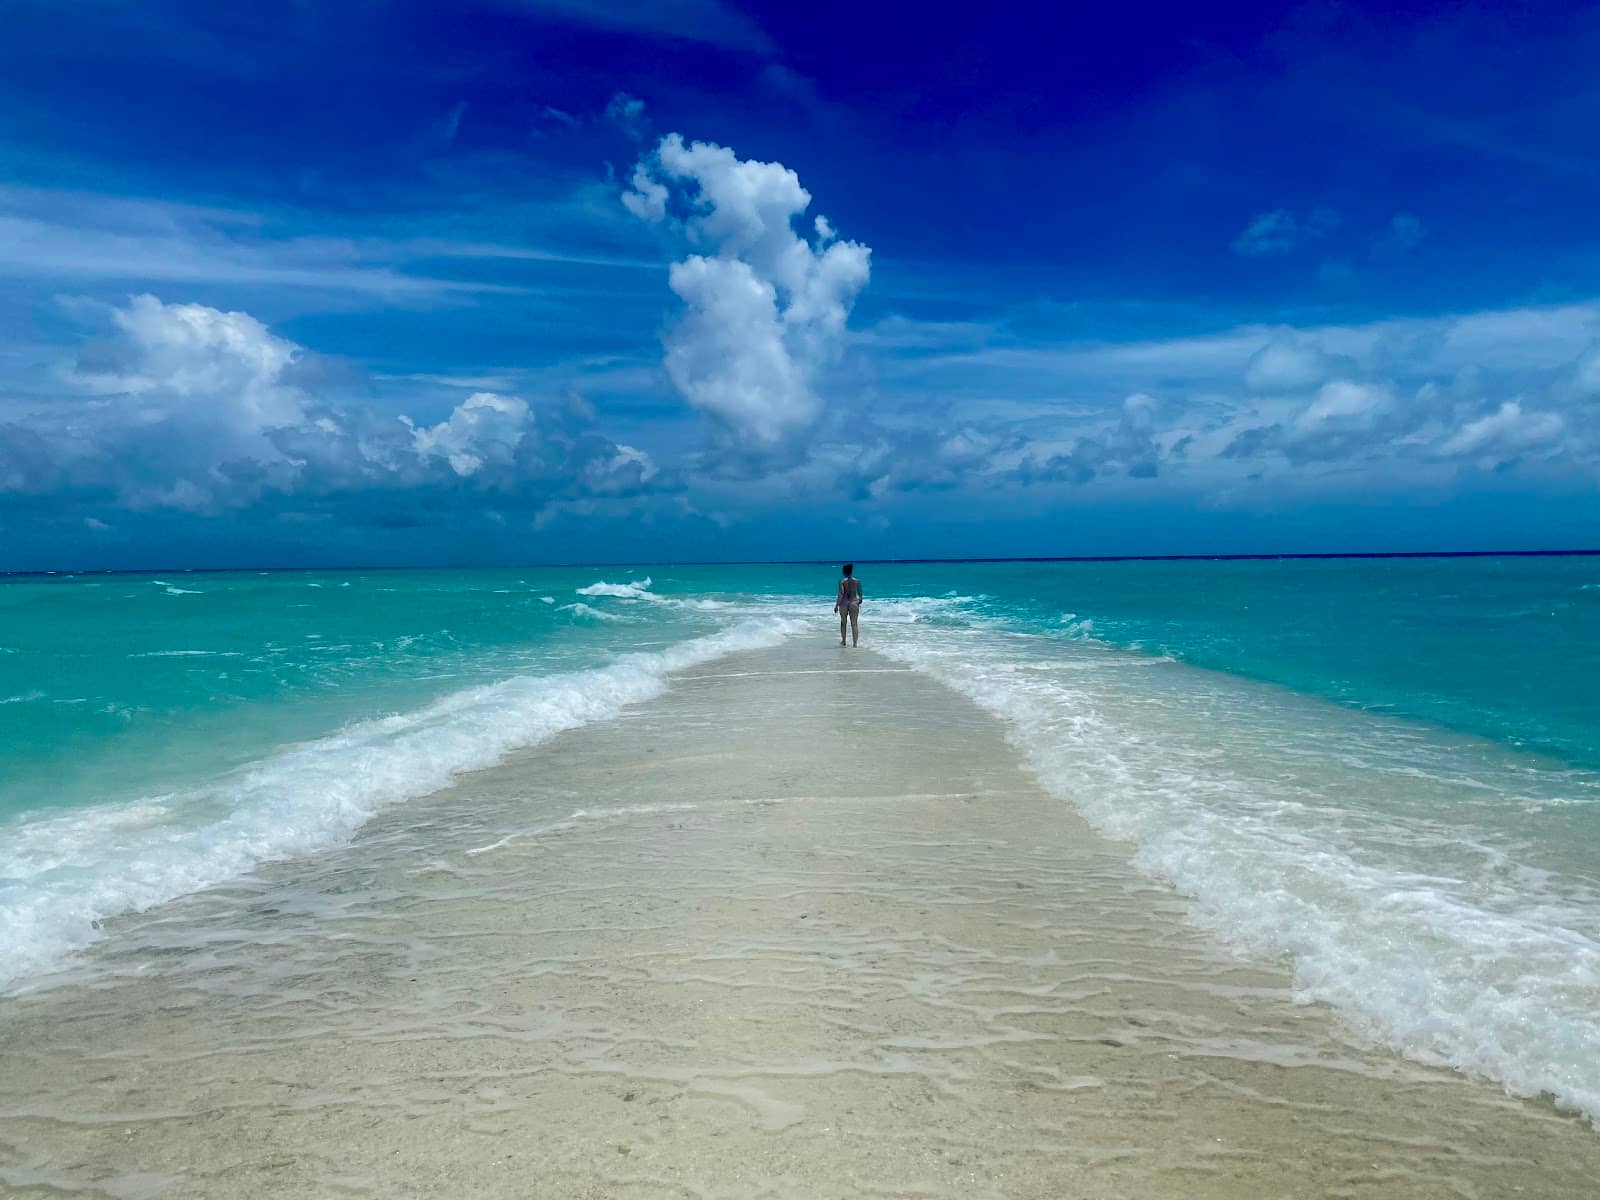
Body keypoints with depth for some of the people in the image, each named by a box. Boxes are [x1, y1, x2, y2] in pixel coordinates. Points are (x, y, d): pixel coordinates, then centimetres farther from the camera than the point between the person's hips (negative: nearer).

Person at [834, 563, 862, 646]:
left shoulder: (842, 581, -8)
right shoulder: (857, 581, 1)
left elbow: (841, 594, -15)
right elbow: (860, 593, 9)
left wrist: (836, 605, -12)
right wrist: (860, 600, 28)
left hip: (844, 603, -1)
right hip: (854, 603, 1)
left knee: (843, 623, 18)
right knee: (854, 624, 1)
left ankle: (843, 641, 28)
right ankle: (855, 643, -5)